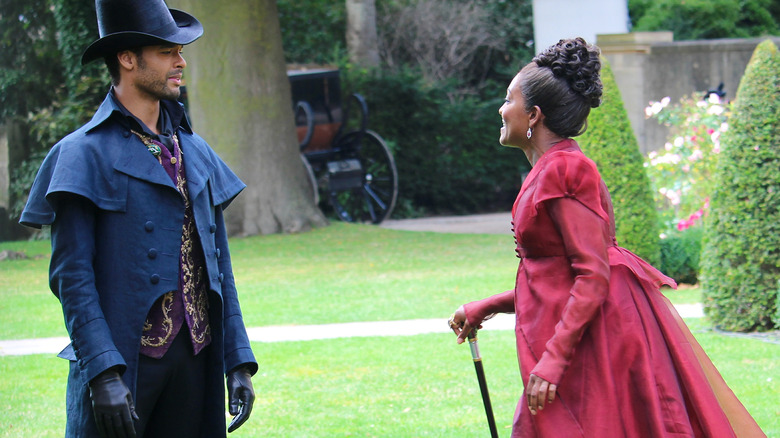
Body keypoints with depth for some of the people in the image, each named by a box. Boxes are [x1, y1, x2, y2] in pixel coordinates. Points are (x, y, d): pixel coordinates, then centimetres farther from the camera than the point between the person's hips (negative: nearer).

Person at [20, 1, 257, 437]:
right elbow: (71, 274, -10)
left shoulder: (196, 151, 16)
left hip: (195, 361, 6)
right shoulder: (84, 153, -4)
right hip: (123, 361, -6)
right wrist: (104, 373, -20)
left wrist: (239, 362, 9)